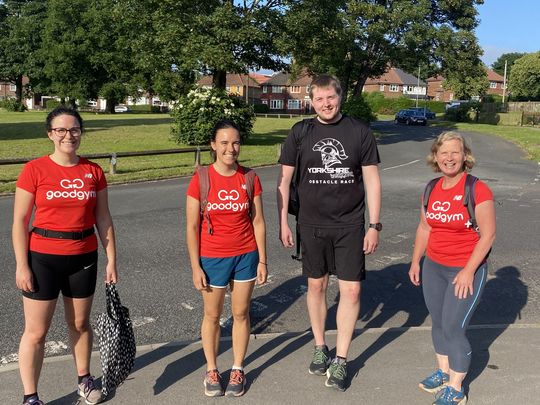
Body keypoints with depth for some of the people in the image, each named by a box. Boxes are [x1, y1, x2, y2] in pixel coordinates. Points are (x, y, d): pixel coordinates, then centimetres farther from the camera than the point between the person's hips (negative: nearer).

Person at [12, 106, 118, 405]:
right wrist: (22, 266, -9)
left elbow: (103, 219, 5)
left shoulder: (93, 172, 1)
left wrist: (111, 259, 3)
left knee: (80, 323, 17)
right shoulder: (35, 170, -8)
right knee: (35, 332, 4)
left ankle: (84, 379, 38)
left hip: (83, 258, 3)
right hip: (43, 259, -3)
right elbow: (20, 221, -6)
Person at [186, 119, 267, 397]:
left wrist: (262, 260, 1)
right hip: (212, 258, -2)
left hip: (245, 256, 2)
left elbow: (258, 222, 1)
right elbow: (192, 227, -8)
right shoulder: (201, 179, -10)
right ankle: (211, 370, 30)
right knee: (212, 315, 12)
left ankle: (238, 369, 28)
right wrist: (195, 267, -8)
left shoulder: (249, 178, -4)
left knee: (241, 313, 12)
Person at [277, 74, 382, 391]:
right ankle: (320, 347, 31)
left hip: (350, 225, -1)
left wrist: (374, 225, -3)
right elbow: (284, 180, 5)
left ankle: (341, 360, 14)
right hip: (311, 225, 1)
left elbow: (372, 180, 0)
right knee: (316, 285, 11)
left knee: (351, 290, -1)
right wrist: (283, 222, 1)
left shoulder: (360, 132, -2)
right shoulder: (300, 133, 1)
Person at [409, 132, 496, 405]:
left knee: (453, 328, -2)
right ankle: (443, 373, 34)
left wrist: (468, 271, -17)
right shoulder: (432, 189, 3)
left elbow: (488, 234, -15)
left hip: (466, 270, -6)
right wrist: (415, 261, 11)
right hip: (433, 268, 6)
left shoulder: (477, 190, -15)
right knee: (438, 323, 15)